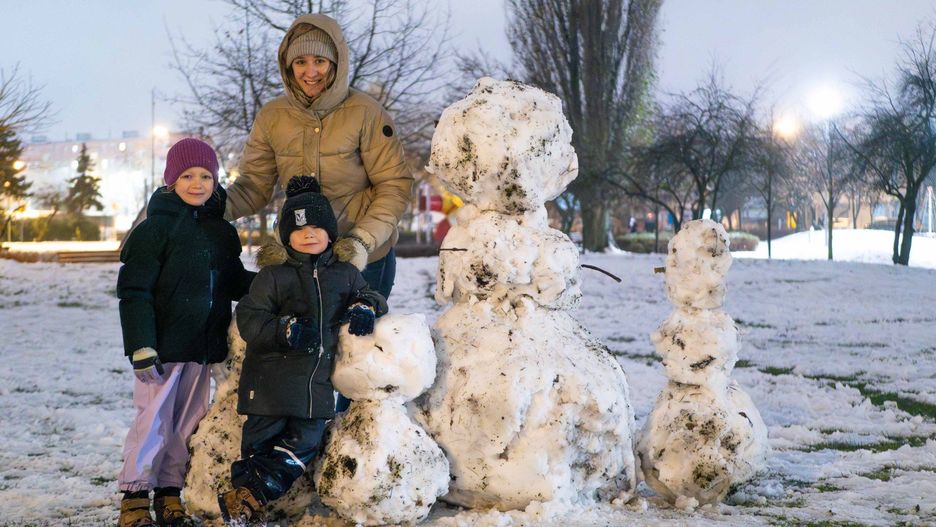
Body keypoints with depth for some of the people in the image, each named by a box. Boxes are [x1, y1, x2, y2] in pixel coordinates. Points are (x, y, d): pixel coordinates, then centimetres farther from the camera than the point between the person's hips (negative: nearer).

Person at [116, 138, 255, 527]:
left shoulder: (223, 232, 11)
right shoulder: (155, 228, -8)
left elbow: (235, 284, 21)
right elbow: (134, 292, -11)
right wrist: (141, 346, -17)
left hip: (203, 348, 6)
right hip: (162, 346, -6)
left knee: (188, 421, 11)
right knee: (153, 420, -2)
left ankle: (170, 494, 22)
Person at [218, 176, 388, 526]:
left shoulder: (345, 274, 9)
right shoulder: (274, 275, -3)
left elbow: (371, 296, 18)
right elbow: (249, 320, -8)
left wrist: (364, 308, -6)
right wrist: (287, 330, -23)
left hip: (317, 385, 4)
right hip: (272, 378, -4)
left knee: (304, 445, 1)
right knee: (261, 440, 0)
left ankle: (248, 498, 7)